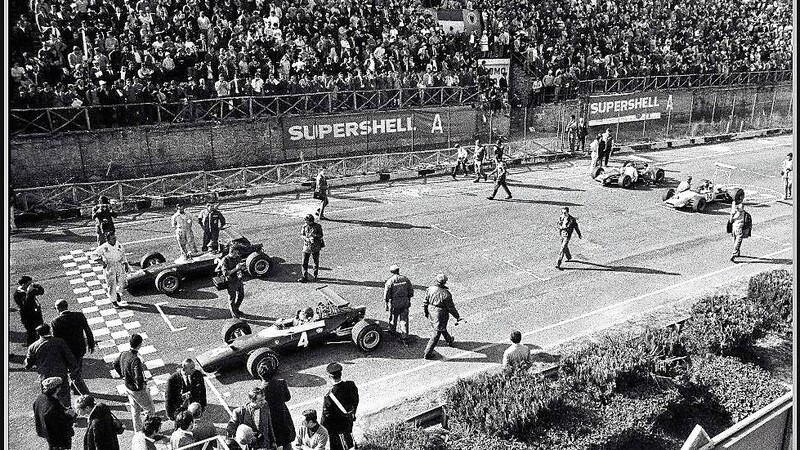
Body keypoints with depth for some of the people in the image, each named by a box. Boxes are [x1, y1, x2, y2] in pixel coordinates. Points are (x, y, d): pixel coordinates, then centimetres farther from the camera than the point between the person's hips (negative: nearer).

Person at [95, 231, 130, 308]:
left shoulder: (119, 245, -3)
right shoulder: (103, 247, -13)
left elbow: (123, 255, 10)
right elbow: (95, 255, 1)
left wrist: (126, 264, 4)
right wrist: (102, 262, -9)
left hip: (119, 266, 3)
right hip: (109, 268, -3)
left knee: (123, 283, 4)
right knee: (112, 285, 1)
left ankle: (117, 292, 39)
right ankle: (113, 301, 22)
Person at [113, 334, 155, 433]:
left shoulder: (123, 354, -7)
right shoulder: (135, 360, -33)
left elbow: (115, 364, 13)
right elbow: (138, 377, -39)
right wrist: (141, 386, -19)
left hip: (128, 387, 8)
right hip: (138, 390, -8)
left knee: (135, 410, 24)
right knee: (151, 410, 12)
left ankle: (137, 432, 37)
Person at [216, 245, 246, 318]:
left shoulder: (238, 257, -1)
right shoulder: (225, 260, -19)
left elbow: (243, 269, 6)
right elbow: (225, 273, -25)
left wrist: (242, 266, -18)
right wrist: (235, 269, -32)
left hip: (239, 279, 6)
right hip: (231, 281, -6)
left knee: (241, 295, 16)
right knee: (232, 297, 3)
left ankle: (236, 309, 40)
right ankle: (233, 313, 20)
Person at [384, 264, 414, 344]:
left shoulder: (390, 281, -12)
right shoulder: (405, 279, 0)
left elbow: (386, 294, -10)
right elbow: (411, 291, 5)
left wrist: (386, 303, 2)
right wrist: (408, 299, 18)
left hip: (394, 303, -3)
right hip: (405, 303, 3)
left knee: (393, 319, 18)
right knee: (404, 320, 6)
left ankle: (392, 333, 37)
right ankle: (404, 338, 4)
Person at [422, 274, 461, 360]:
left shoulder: (430, 289, -9)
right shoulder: (446, 294, -24)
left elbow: (425, 302, 2)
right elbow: (451, 308, -16)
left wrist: (425, 312, 18)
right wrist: (457, 317, -2)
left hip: (431, 312, 7)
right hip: (440, 315, -7)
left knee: (442, 328, 30)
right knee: (436, 334, 4)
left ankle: (450, 341, 54)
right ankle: (427, 353, 8)